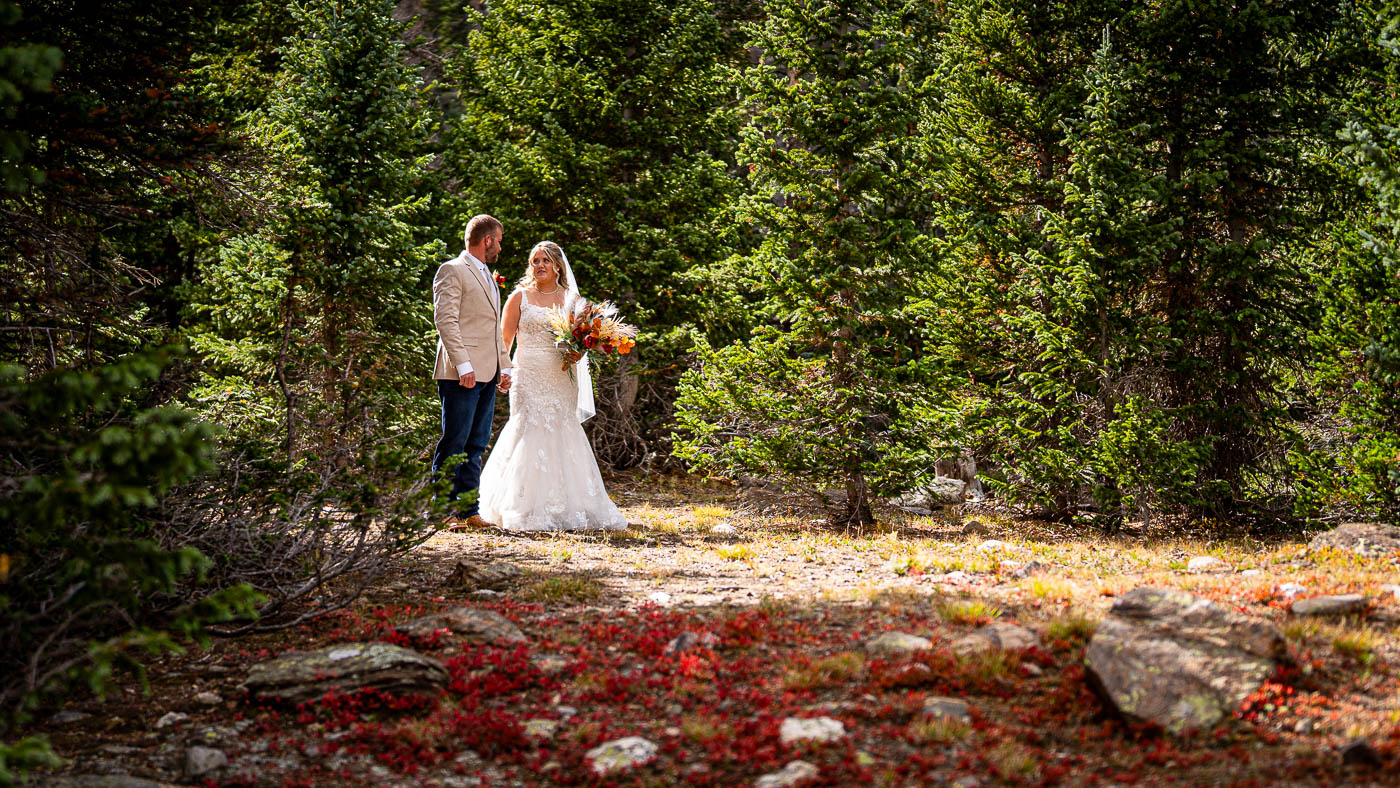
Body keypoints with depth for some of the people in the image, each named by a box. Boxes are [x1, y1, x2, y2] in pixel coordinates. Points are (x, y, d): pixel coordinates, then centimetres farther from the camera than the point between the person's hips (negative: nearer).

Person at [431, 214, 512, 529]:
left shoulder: (488, 276, 23)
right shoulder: (452, 271, -5)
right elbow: (445, 321, -14)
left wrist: (505, 366, 17)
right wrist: (463, 366, -20)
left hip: (487, 374, 9)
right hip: (462, 373, -9)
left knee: (476, 445, 9)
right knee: (453, 444, -6)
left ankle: (469, 511, 12)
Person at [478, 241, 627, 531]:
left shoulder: (571, 297, 12)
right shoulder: (520, 297, 5)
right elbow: (504, 338, 3)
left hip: (561, 379, 2)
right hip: (529, 376, -2)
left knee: (563, 437, 0)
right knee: (529, 434, -8)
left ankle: (567, 508, 8)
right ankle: (528, 510, -3)